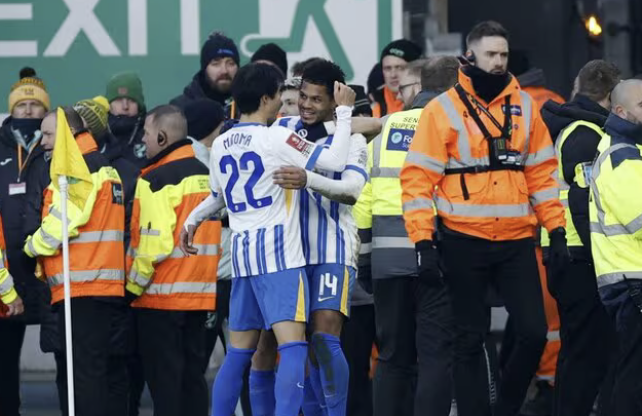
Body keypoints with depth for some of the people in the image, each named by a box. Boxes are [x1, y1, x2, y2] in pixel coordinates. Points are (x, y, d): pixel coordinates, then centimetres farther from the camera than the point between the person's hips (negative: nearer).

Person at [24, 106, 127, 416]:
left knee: (85, 371, -11)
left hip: (80, 286, -10)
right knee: (106, 371, 10)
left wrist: (31, 247, 0)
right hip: (108, 284, 10)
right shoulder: (106, 168, 20)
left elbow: (62, 223, -17)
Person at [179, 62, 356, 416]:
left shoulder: (220, 146, 12)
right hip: (279, 254, -7)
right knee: (292, 346, -13)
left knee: (239, 351, 14)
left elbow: (218, 195, 29)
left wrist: (192, 220, 48)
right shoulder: (276, 138, -9)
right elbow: (335, 161, -13)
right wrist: (345, 111, -2)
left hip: (241, 254, 7)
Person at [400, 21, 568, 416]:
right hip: (464, 242, -3)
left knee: (534, 332, -1)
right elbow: (419, 178, -6)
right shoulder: (443, 109, -4)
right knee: (470, 339, 4)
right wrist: (424, 242, -13)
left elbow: (542, 172, 11)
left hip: (516, 241, 3)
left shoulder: (524, 105, 8)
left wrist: (557, 231, 5)